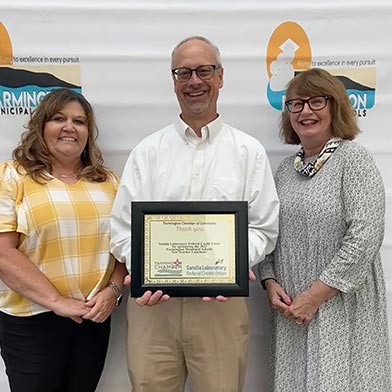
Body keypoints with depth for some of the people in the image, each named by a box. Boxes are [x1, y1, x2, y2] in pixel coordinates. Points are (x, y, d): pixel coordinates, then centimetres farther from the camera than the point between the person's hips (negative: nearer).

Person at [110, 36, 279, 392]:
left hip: (220, 303, 0)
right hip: (152, 302, 1)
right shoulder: (147, 152, 6)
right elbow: (124, 227, 4)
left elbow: (263, 228, 3)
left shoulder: (249, 151, 4)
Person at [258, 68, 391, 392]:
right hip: (291, 310, 5)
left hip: (341, 307, -5)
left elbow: (366, 235, -16)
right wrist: (270, 282, -1)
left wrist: (315, 295, -15)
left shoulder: (353, 158, -8)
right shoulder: (286, 168, 9)